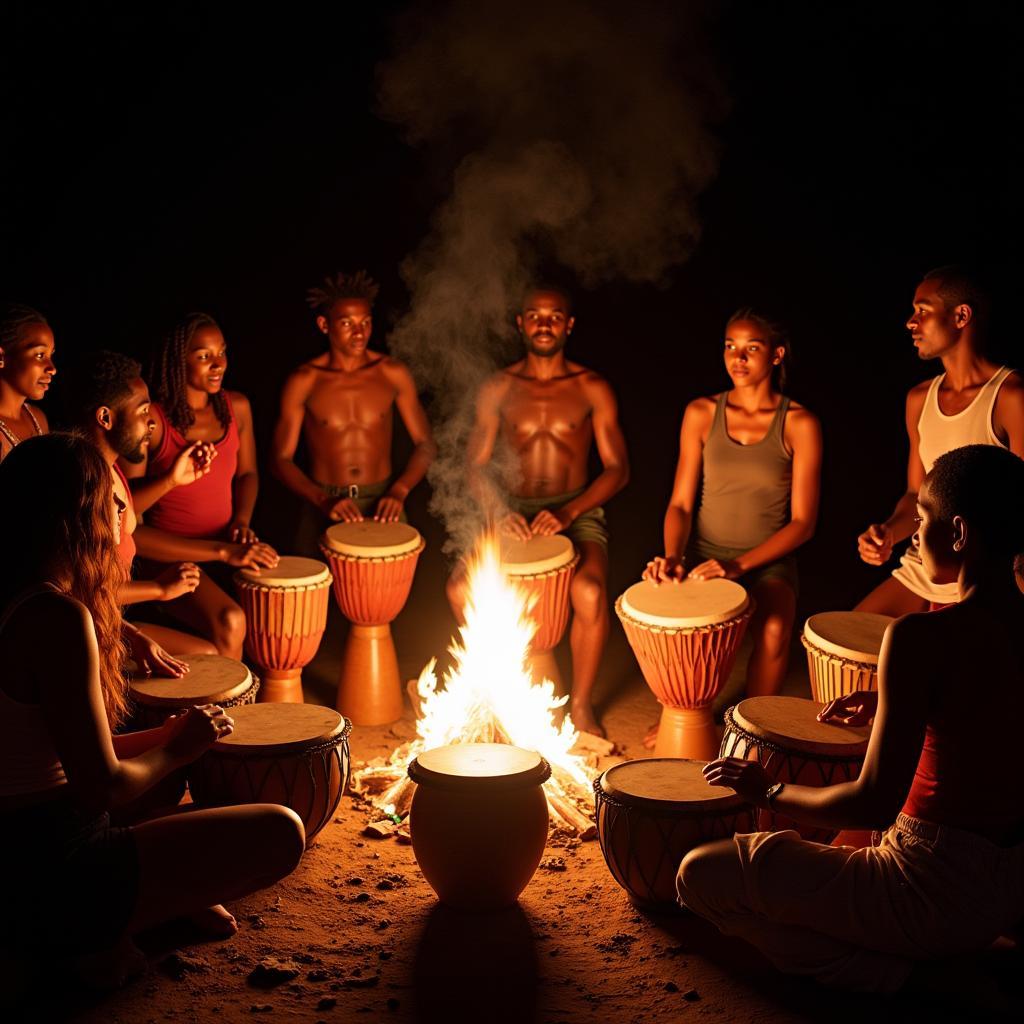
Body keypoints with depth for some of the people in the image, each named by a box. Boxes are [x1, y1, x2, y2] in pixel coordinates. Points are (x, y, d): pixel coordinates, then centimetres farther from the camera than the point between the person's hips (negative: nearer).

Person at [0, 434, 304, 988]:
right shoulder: (58, 618, -22)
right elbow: (100, 788, -21)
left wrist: (165, 736, 12)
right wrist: (177, 749, -3)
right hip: (51, 878, -10)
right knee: (280, 832, -11)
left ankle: (184, 898, 11)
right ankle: (100, 937, -2)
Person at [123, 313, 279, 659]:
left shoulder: (236, 407, 4)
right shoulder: (151, 421, -14)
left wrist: (241, 520, -1)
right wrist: (222, 551, -22)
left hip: (230, 550, 6)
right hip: (171, 557, -6)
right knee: (230, 620, -31)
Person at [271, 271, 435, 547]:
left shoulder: (393, 374, 1)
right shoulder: (303, 382, -3)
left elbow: (424, 444, 6)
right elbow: (281, 458, -1)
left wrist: (399, 492, -11)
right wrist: (323, 501, -16)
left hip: (382, 506, 1)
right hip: (324, 513, -1)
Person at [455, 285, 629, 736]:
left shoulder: (592, 389, 2)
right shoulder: (498, 389, 6)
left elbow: (617, 469, -1)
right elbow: (476, 466, 7)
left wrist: (568, 513, -17)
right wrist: (501, 513, -13)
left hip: (577, 513, -2)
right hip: (515, 513, 2)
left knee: (590, 592, -33)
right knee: (460, 588, -23)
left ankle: (581, 706, -11)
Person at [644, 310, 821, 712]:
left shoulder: (800, 424, -4)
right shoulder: (701, 414, 4)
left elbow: (802, 523, -6)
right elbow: (680, 503, 5)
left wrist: (740, 564, -19)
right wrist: (673, 556, -15)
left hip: (768, 561, -2)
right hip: (703, 553, 2)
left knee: (773, 631, -33)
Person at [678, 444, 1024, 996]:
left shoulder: (922, 638, -25)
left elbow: (874, 805, -23)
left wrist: (768, 790, -7)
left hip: (937, 893, -9)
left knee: (700, 874, 0)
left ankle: (890, 971, -1)